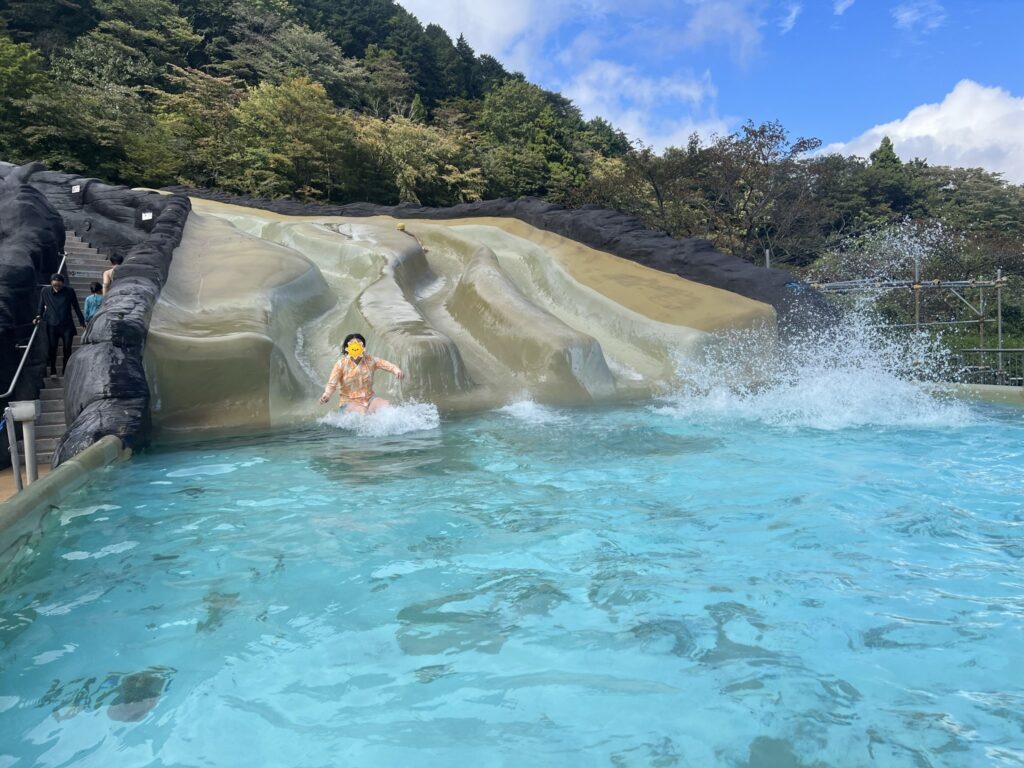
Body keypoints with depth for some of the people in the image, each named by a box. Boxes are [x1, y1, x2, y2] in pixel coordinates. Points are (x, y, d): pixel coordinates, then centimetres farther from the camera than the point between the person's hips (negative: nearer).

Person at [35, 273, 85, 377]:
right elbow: (41, 306, 12)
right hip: (52, 325, 1)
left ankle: (65, 371, 12)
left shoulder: (69, 291, -4)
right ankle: (53, 371, 14)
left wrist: (82, 321, 6)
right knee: (52, 348, 3)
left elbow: (76, 307, 4)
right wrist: (40, 317, 2)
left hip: (67, 325, 0)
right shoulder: (45, 291, -2)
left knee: (67, 349, 0)